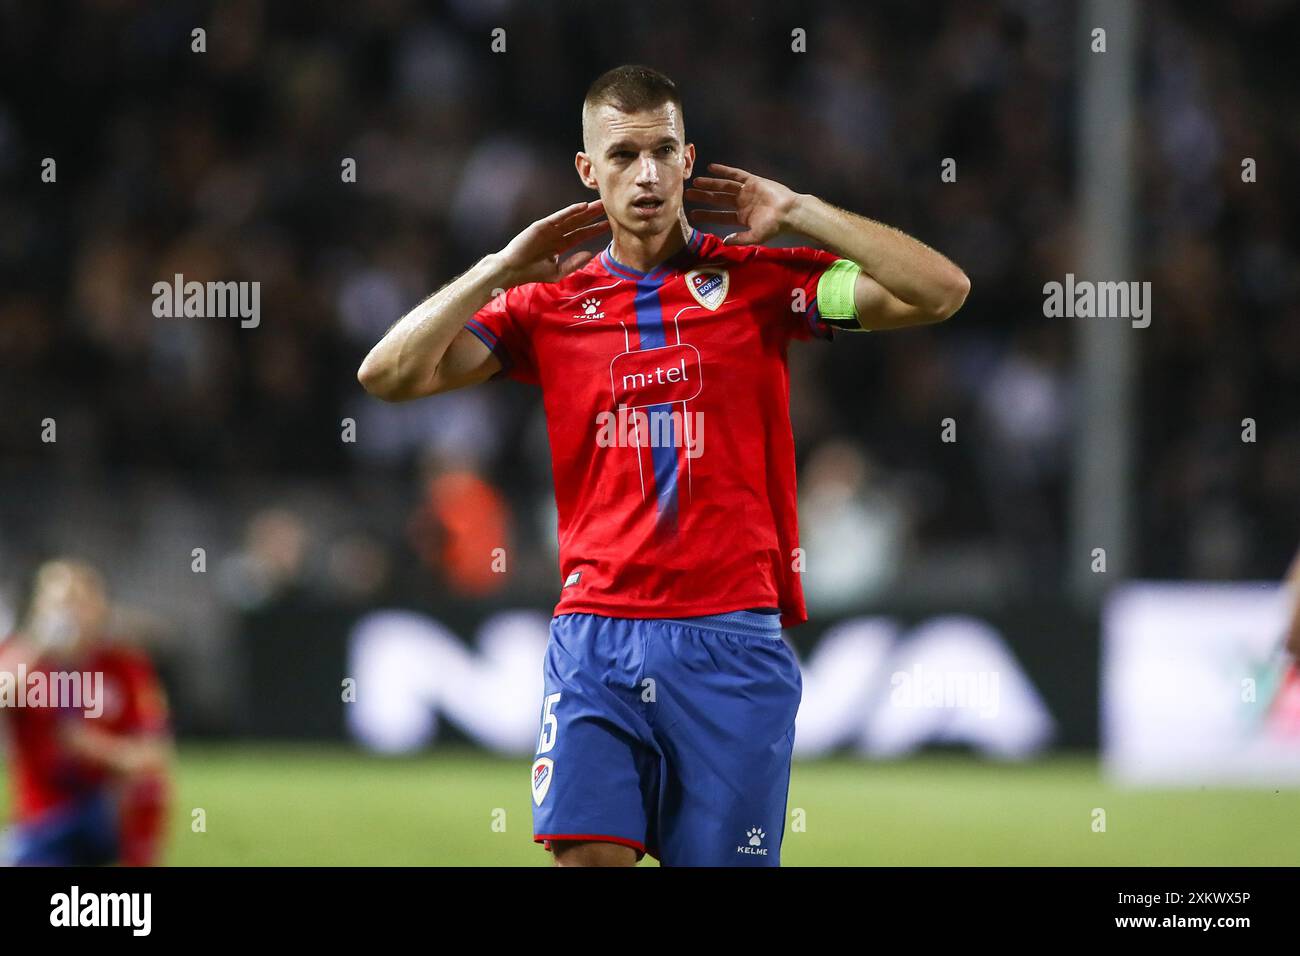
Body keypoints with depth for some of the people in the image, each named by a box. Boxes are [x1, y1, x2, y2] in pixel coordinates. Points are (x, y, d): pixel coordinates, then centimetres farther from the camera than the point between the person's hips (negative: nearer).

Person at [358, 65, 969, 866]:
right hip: (596, 638, 1)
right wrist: (504, 268, -1)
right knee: (587, 853, -14)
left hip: (731, 643, -1)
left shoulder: (757, 280, 6)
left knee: (720, 858, 0)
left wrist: (800, 213, -5)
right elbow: (388, 376, 5)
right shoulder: (552, 303, 11)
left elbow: (942, 291, -3)